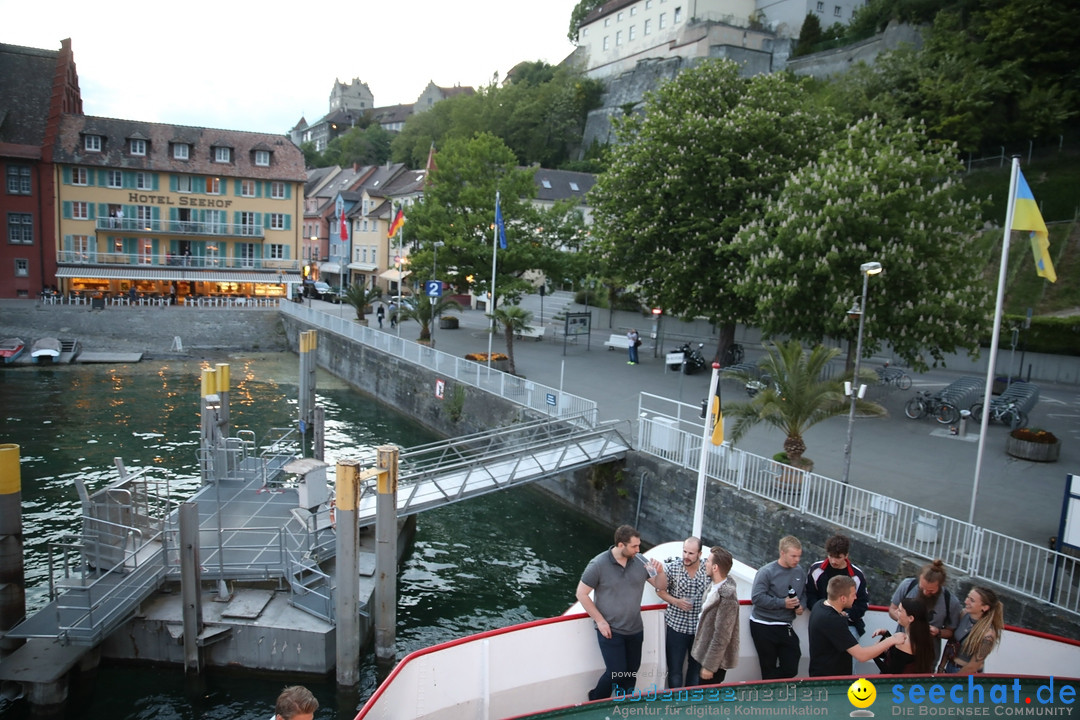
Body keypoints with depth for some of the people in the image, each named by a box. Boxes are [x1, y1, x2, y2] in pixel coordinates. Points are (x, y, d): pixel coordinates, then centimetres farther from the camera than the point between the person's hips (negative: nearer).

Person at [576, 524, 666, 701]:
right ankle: (594, 703, 23)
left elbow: (660, 585, 4)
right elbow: (581, 593, -11)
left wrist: (660, 572, -19)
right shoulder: (598, 564, -17)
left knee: (631, 672, 15)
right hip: (610, 630, -4)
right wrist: (600, 621, -12)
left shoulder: (640, 561, -6)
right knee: (617, 673, -4)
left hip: (635, 630, 5)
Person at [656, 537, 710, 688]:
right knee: (674, 668, 7)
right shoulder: (672, 568, -11)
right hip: (676, 625, -1)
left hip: (700, 627, 1)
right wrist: (676, 601, -16)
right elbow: (660, 590, 1)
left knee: (697, 667, 19)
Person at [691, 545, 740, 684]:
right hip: (706, 654, 8)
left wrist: (709, 666, -19)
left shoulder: (726, 596, -25)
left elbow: (722, 637, -23)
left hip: (715, 660, -8)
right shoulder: (715, 587, 0)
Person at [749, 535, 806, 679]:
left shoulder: (800, 572, 2)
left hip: (785, 627, 5)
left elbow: (803, 593, 17)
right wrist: (782, 603, -23)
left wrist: (800, 605, -4)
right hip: (763, 627, -5)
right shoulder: (767, 572, -15)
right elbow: (757, 597, -21)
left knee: (791, 669, 5)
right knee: (769, 669, 7)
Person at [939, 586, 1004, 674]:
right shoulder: (963, 614, -12)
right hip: (950, 666, 5)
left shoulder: (987, 635, -26)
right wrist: (941, 668, -1)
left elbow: (973, 666, -18)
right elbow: (950, 642, -2)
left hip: (967, 674, -5)